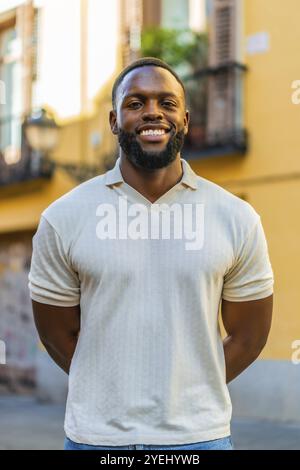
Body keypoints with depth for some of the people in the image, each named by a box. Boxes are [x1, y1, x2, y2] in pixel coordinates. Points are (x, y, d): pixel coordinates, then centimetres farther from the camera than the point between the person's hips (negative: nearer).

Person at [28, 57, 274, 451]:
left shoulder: (237, 219, -5)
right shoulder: (63, 219, -6)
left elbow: (248, 336, 2)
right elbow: (59, 333, 1)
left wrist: (189, 397, 1)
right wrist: (113, 396, 2)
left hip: (200, 435, 1)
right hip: (96, 435, 0)